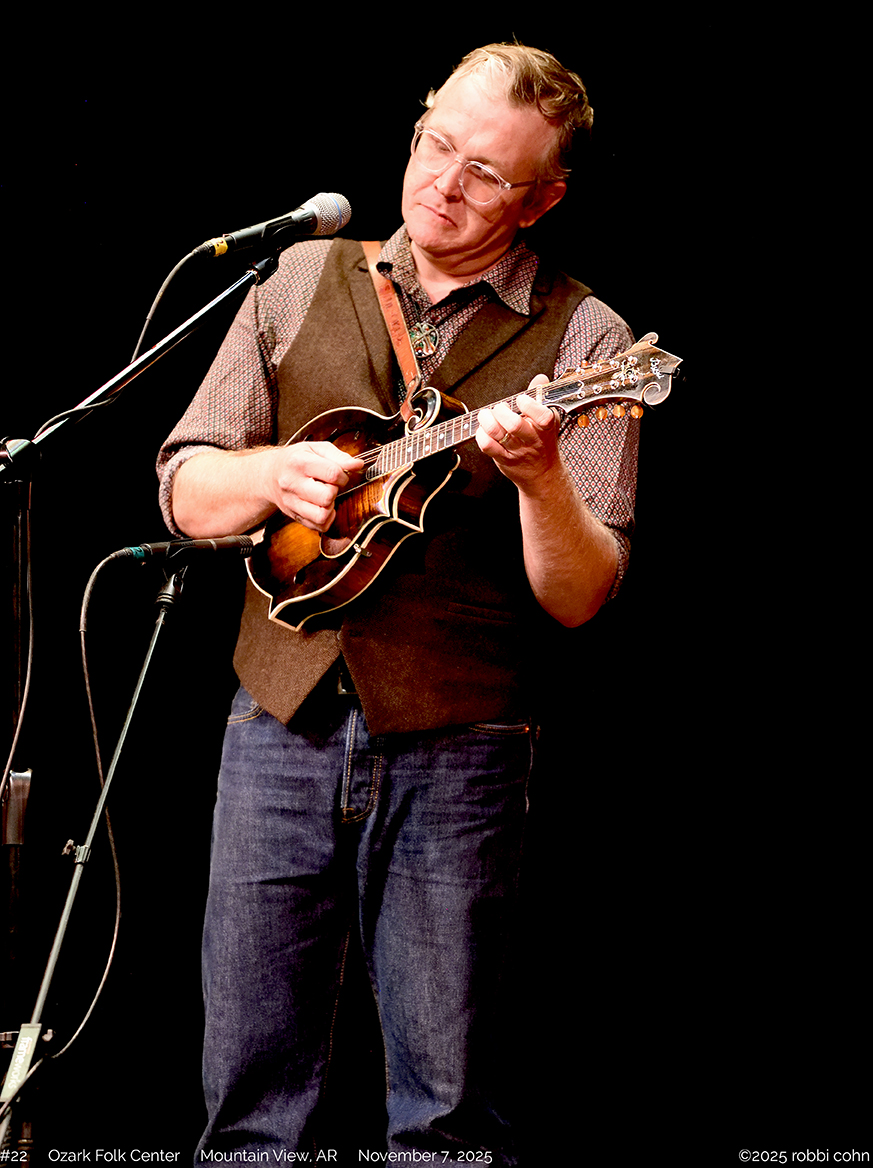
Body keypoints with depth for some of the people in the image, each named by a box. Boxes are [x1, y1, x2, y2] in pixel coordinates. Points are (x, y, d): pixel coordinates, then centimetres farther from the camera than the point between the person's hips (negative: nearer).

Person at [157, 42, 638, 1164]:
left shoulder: (581, 338, -1)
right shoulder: (302, 279, 10)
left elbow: (579, 598, -6)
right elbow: (184, 490, 10)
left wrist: (540, 478, -24)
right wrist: (276, 472, -10)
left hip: (457, 747, -2)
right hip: (280, 723, 3)